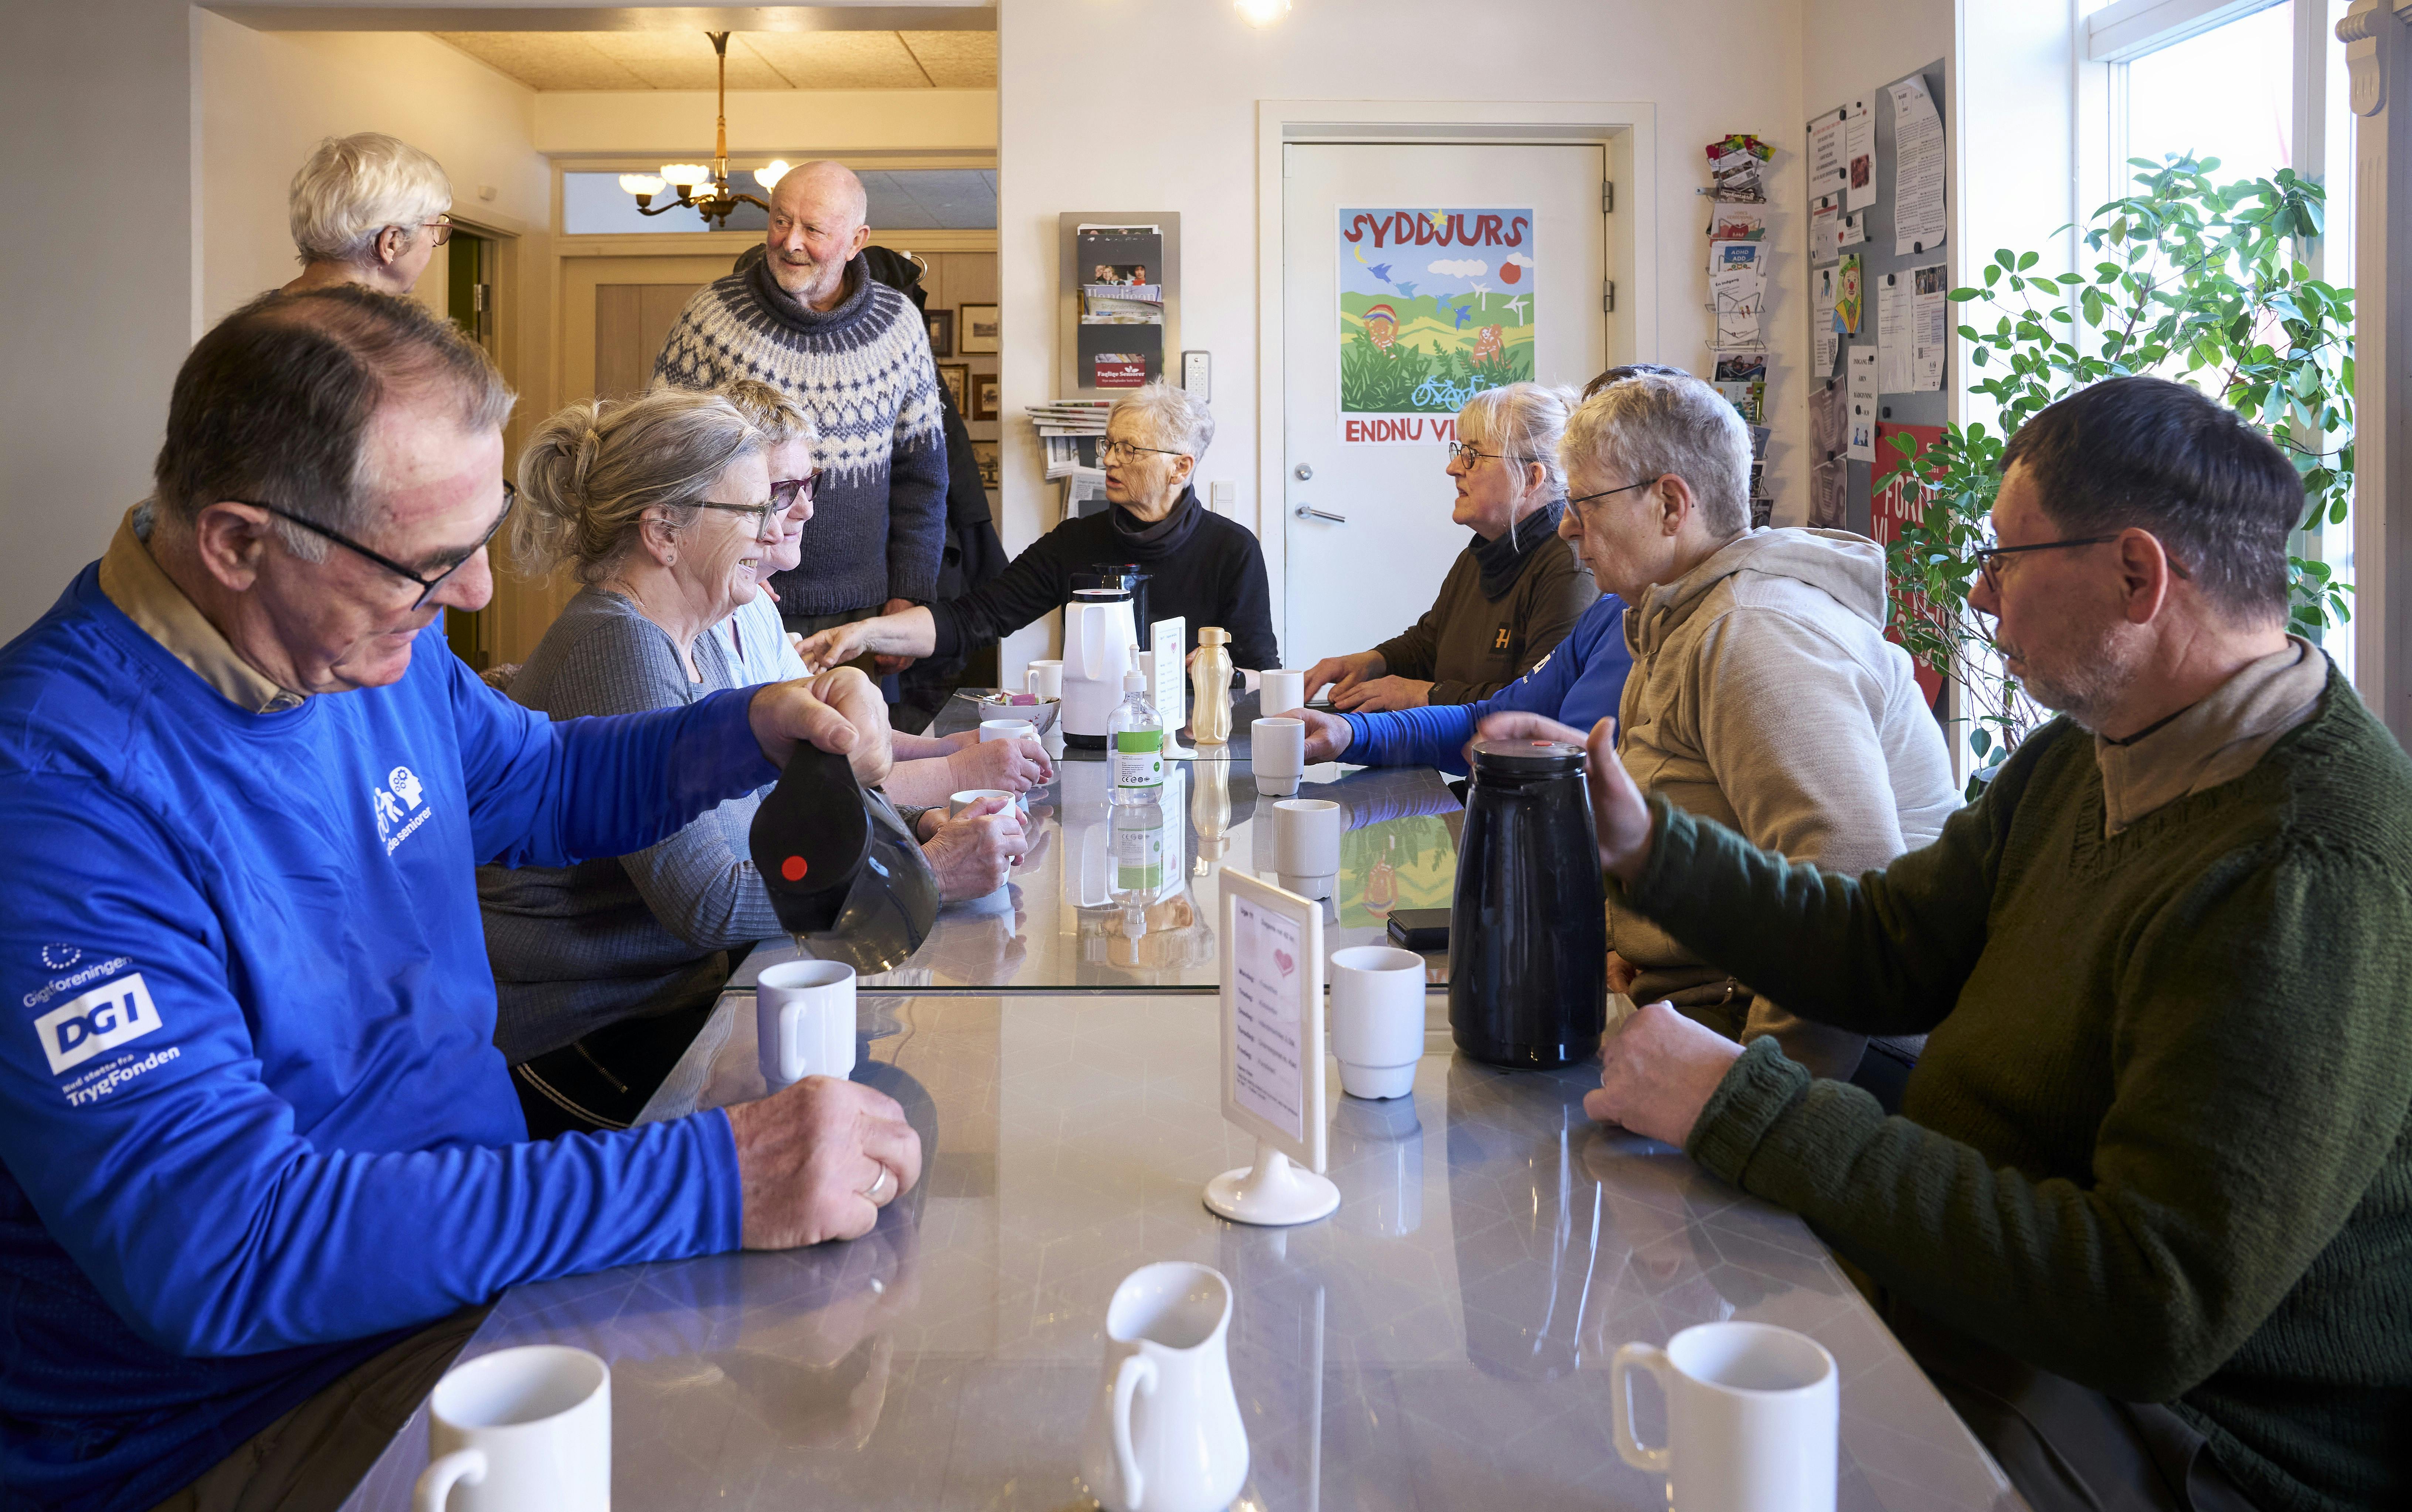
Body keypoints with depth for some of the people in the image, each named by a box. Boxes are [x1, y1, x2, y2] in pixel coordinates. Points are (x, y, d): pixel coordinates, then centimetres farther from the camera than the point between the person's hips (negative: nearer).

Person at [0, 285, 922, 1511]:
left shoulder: (375, 643, 0)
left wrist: (753, 729, -1)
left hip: (480, 1257, 8)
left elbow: (543, 785, 21)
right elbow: (216, 1239, -34)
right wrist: (713, 1182, -37)